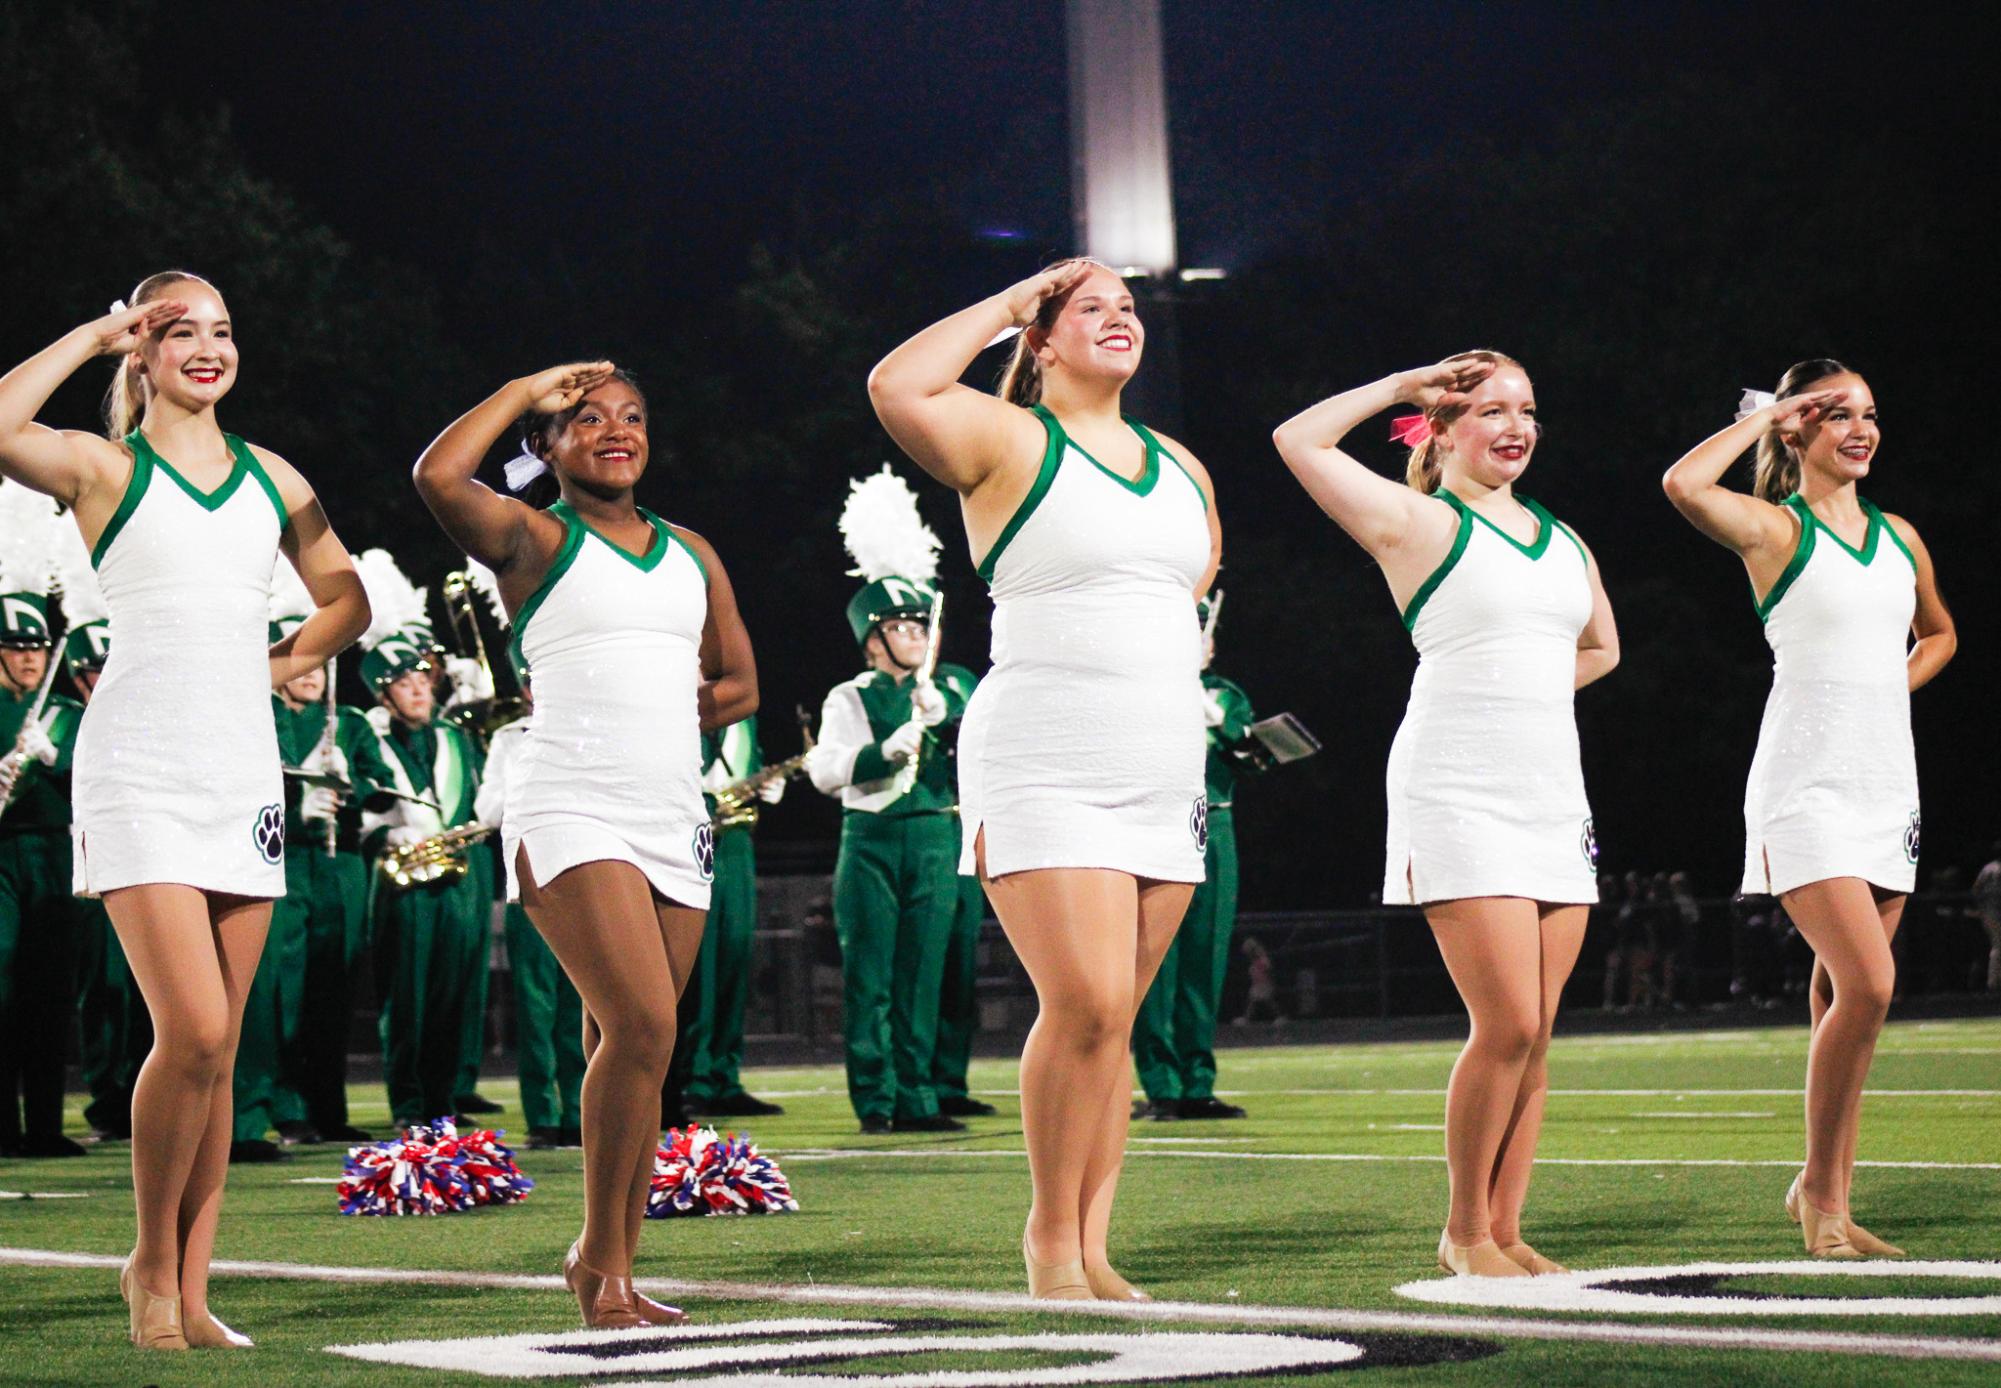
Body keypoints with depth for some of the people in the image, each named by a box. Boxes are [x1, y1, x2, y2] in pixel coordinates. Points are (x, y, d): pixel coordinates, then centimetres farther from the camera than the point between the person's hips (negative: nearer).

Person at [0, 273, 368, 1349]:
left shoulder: (273, 479, 14)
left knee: (218, 1052, 4)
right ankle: (151, 1265, 4)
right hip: (139, 773, -5)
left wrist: (281, 666, 11)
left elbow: (346, 600, 27)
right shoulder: (103, 466, 0)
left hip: (244, 774, 5)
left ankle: (191, 1295, 9)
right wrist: (94, 336, -10)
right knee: (192, 1031, -15)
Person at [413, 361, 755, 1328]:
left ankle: (613, 1272, 11)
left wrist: (661, 718, 8)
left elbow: (738, 684, 26)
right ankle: (599, 1256, -9)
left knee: (629, 1050, 6)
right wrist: (529, 388, -4)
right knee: (643, 1025, -20)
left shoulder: (693, 555, 18)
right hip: (570, 814, -6)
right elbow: (439, 474, -17)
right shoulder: (535, 540, 1)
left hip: (674, 822, 6)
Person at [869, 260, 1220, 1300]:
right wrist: (1010, 305, -8)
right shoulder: (1008, 439, -2)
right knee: (1086, 1002, -16)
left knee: (1114, 1019, 4)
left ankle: (1092, 1246, 8)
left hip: (1162, 774, 6)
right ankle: (1050, 1238, -3)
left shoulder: (1181, 469, 18)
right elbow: (898, 387, -20)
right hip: (1044, 773, -6)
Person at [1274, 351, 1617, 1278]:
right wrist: (1402, 386, 0)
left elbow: (1599, 647, 34)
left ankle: (1504, 1229, 10)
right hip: (1459, 800, -6)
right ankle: (1465, 1230, 2)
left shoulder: (1564, 542, 18)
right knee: (1508, 1025, -12)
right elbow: (1300, 440, -9)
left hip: (1554, 800, 6)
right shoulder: (1416, 521, 0)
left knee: (1536, 1036, 3)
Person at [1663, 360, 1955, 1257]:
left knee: (1845, 995, 8)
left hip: (1886, 783, 6)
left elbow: (1939, 633, 32)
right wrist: (1765, 416, -11)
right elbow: (1684, 483, -25)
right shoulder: (1776, 529, -4)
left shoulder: (1900, 537, 14)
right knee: (1868, 985, -17)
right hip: (1806, 787, -6)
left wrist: (1896, 684, 11)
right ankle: (1821, 1187, -3)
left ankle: (1828, 1199, 15)